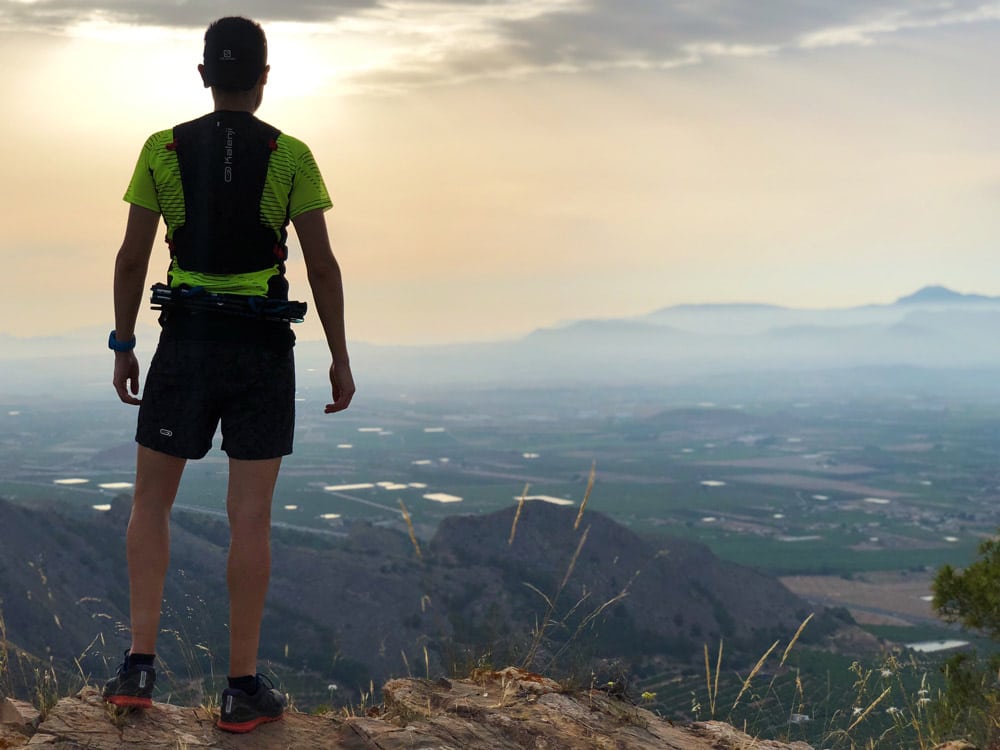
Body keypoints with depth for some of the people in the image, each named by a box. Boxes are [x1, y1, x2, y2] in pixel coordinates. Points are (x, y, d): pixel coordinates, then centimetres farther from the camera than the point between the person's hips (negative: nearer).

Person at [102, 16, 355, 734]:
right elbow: (323, 263, -6)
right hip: (263, 349, -1)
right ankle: (244, 688, 6)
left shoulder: (164, 149, -1)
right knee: (251, 515, 2)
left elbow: (132, 257, 0)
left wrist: (123, 348, 10)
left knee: (151, 501, 15)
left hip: (185, 342, 1)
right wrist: (341, 358, 1)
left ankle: (141, 664, 6)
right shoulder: (291, 155, -4)